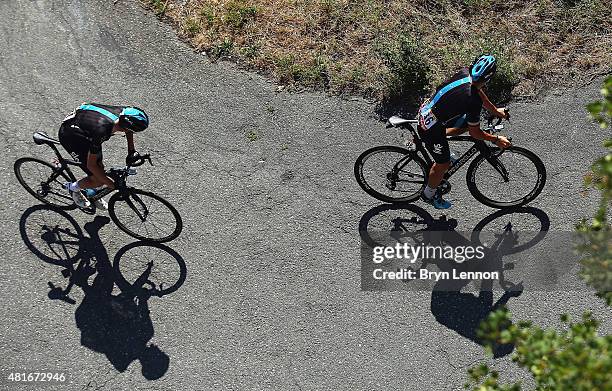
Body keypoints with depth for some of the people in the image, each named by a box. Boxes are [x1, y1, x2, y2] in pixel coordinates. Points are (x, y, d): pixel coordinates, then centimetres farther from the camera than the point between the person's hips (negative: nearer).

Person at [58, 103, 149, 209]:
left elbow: (129, 131, 5)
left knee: (100, 168, 8)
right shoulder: (101, 131, -41)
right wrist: (113, 185, -25)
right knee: (98, 180, -9)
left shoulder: (122, 112, -24)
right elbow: (91, 165, -29)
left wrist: (131, 151, -1)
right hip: (69, 136, -7)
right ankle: (73, 188, 20)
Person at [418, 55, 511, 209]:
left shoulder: (464, 73, -8)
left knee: (466, 123, 21)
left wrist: (495, 110, 20)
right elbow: (475, 133, -13)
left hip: (426, 109, 7)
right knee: (443, 164, 12)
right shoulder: (474, 102, -27)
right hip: (430, 129, -7)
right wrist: (496, 140, 1)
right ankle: (429, 195, 36)